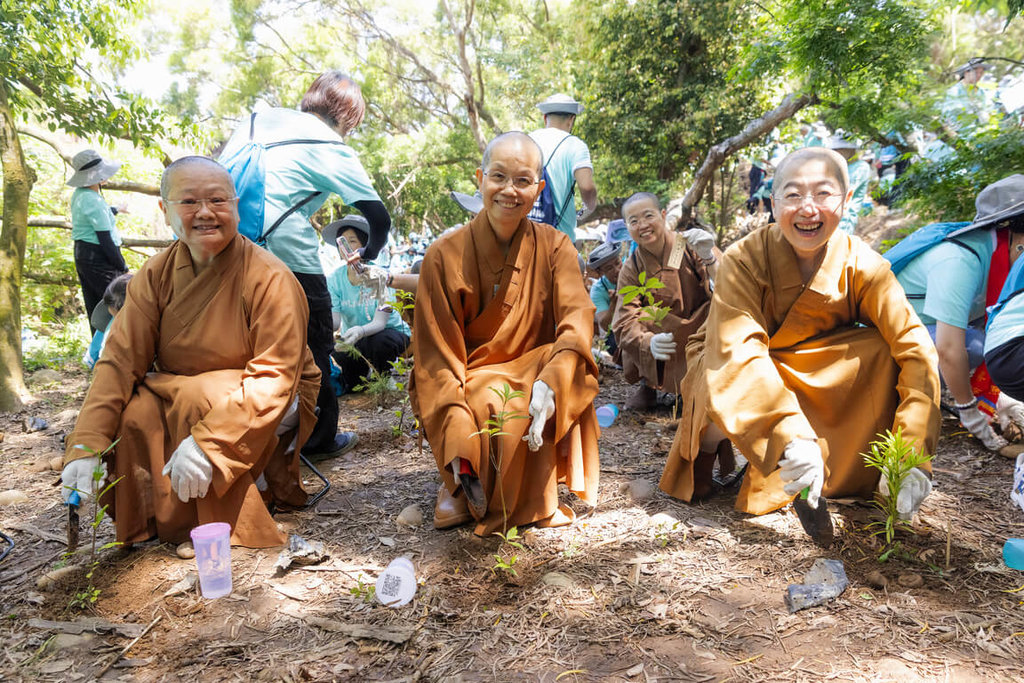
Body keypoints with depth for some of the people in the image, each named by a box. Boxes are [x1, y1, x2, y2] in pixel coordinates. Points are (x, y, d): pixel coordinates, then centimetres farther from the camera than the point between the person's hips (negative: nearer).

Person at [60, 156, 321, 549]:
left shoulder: (269, 277, -22)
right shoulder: (155, 276, -6)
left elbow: (275, 375, -27)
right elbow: (120, 359, -10)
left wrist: (208, 443, -37)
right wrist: (86, 443, -25)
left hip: (268, 407, -4)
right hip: (177, 396, 5)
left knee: (202, 397, -32)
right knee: (133, 415, -23)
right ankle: (152, 523, 4)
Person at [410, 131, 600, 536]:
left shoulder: (554, 247, -2)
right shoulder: (445, 255, -9)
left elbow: (577, 320, -17)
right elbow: (435, 357, -12)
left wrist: (551, 381, -39)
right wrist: (458, 444, -26)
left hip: (533, 369, 3)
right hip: (469, 380, -2)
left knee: (572, 371, -29)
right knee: (499, 411, -34)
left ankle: (539, 495, -9)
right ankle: (461, 486, -1)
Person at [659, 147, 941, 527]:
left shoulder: (861, 265, -18)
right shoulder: (743, 260, -26)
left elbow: (914, 347, -25)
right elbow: (739, 352, -38)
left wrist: (913, 454, -38)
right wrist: (792, 436, -53)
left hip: (810, 376, 3)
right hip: (728, 368, -3)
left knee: (882, 350, -23)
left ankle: (848, 476, -6)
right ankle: (707, 447, -3)